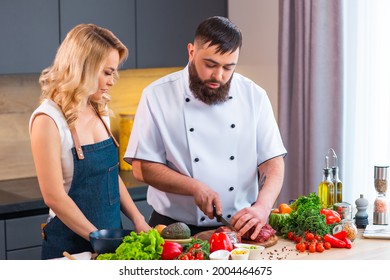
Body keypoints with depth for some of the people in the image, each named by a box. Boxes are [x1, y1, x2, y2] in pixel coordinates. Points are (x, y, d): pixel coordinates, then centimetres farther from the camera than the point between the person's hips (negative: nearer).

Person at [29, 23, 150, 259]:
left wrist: (138, 220, 2)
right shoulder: (49, 120, -17)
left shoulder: (100, 111, 5)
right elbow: (54, 196, -18)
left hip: (112, 238, 7)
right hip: (71, 246, -7)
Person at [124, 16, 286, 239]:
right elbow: (142, 168, -6)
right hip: (176, 228, -2)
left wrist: (262, 207, -19)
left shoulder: (254, 96, 2)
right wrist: (195, 187, -19)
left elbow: (273, 162, -1)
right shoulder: (157, 95, -5)